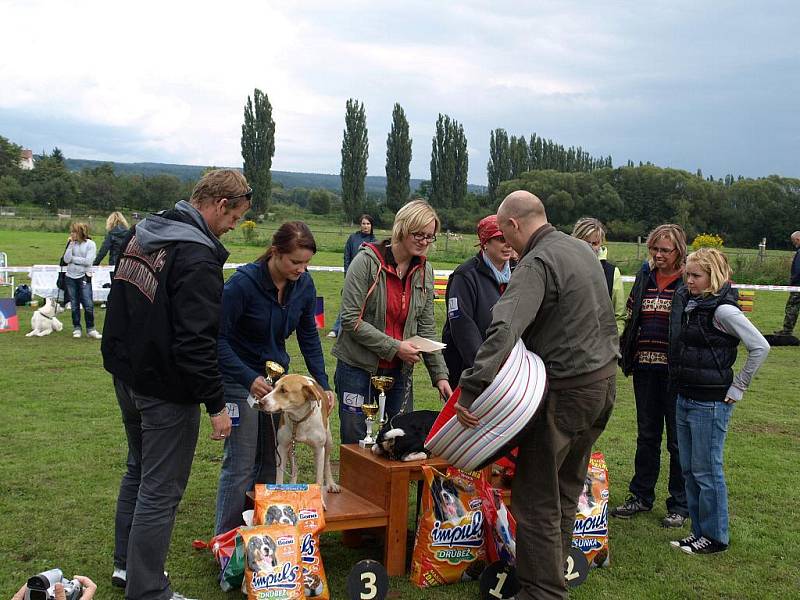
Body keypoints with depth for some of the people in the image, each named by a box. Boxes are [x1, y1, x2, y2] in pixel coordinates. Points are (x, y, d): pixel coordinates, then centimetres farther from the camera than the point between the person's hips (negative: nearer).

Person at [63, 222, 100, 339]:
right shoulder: (72, 244, 6)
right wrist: (71, 244, -8)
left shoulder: (90, 244, -5)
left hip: (84, 277, -4)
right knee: (74, 305, 8)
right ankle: (76, 328, 18)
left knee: (88, 305, -7)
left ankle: (90, 329, 4)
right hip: (71, 277, 4)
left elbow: (88, 261, -14)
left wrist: (72, 259, -8)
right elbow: (66, 259, -5)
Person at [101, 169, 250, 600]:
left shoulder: (142, 233, 6)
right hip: (166, 389, -9)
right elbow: (197, 342, -26)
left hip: (126, 374, 10)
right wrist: (216, 404, -19)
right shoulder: (197, 257, -23)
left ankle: (126, 563, 38)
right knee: (160, 491, 1)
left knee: (138, 471, 24)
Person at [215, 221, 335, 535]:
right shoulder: (243, 282, -23)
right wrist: (249, 379, -27)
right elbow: (218, 337, -19)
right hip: (239, 377, -6)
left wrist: (322, 383, -1)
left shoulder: (304, 285, -6)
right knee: (241, 464, -5)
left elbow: (309, 336, 5)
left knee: (272, 460, 9)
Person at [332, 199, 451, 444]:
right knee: (355, 441, 5)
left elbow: (427, 328, 6)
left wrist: (439, 374, -2)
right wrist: (393, 347, -20)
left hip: (400, 369, 5)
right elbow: (351, 320, -17)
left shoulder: (425, 271, 3)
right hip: (358, 367, -4)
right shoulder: (367, 261, -13)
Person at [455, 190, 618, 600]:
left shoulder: (537, 263, -19)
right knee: (568, 487, 20)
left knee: (537, 496, 0)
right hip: (603, 379, 9)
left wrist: (470, 390, -34)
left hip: (566, 391, -9)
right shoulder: (581, 249, 11)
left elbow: (503, 331, -32)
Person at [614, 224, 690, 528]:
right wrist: (625, 353, 9)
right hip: (645, 368, 5)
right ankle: (641, 496, 27)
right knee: (646, 435, 15)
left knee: (678, 439, 5)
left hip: (675, 369, -5)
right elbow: (631, 318, 17)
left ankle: (680, 505, 18)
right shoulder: (644, 277, 10)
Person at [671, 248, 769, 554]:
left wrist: (737, 387, -12)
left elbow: (760, 347, -18)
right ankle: (699, 531, 25)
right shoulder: (691, 304, 9)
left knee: (706, 471, 1)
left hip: (710, 403, -8)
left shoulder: (723, 310, -15)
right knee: (688, 468, 14)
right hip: (686, 398, 9)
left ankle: (716, 537, 14)